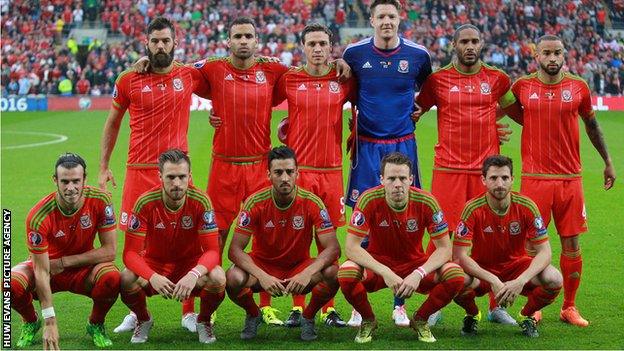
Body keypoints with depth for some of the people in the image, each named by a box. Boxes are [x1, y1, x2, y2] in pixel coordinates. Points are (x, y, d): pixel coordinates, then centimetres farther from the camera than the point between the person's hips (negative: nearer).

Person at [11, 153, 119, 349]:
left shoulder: (100, 201, -21)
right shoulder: (39, 216, -27)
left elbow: (109, 251, -17)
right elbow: (42, 272, -26)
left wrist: (64, 262, -20)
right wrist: (50, 321, -30)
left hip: (84, 269, 1)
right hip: (49, 268, -1)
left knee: (111, 278, -33)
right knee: (12, 283, -32)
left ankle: (96, 325, 0)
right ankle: (31, 322, 5)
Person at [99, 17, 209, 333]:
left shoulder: (190, 76, 3)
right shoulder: (128, 80, 3)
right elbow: (112, 123, 14)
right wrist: (103, 167, 11)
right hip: (138, 171, 0)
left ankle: (189, 312, 11)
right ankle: (136, 312, 17)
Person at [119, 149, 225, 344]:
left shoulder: (200, 201, -19)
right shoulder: (146, 203, -20)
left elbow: (212, 251, -21)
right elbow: (131, 253, -21)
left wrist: (194, 275, -43)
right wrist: (152, 277, -41)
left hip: (191, 264, 0)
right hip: (154, 264, 0)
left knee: (217, 278, -32)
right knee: (126, 280, -31)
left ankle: (203, 321, 2)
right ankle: (143, 320, 4)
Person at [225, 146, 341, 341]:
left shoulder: (312, 203, -15)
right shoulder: (255, 203, -16)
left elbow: (332, 248, -18)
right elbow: (235, 249, -18)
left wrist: (307, 274, -36)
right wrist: (262, 276, -34)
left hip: (299, 268, 0)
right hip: (262, 265, 0)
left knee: (332, 273, -30)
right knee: (234, 278, -32)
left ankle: (308, 317, 1)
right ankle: (253, 316, 3)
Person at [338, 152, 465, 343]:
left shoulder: (426, 202, -18)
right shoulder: (369, 200, -21)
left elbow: (444, 248, -14)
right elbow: (351, 246, -22)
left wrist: (418, 274, -30)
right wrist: (385, 272, -33)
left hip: (414, 264, 1)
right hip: (378, 265, -1)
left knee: (456, 276, -26)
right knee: (346, 274, -33)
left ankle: (420, 320, 3)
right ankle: (368, 320, 0)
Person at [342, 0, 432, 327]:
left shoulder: (418, 54, 0)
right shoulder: (355, 53, -2)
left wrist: (416, 112, 8)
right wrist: (353, 123, 10)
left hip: (403, 146, 1)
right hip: (367, 147, -1)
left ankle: (400, 305, 11)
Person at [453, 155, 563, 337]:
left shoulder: (526, 207, -15)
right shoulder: (473, 209, -19)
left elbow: (544, 251, -16)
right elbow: (459, 255, -23)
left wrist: (520, 281, -32)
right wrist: (493, 280, -34)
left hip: (516, 266, 2)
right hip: (481, 270, -1)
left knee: (554, 279, -27)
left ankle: (527, 315, 6)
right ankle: (472, 315, 2)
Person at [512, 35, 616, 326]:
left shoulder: (578, 87, 3)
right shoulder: (522, 86, 1)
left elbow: (591, 124, 16)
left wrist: (608, 162, 22)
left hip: (570, 177, 1)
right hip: (534, 178, -1)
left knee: (571, 244, 4)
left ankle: (569, 307, 15)